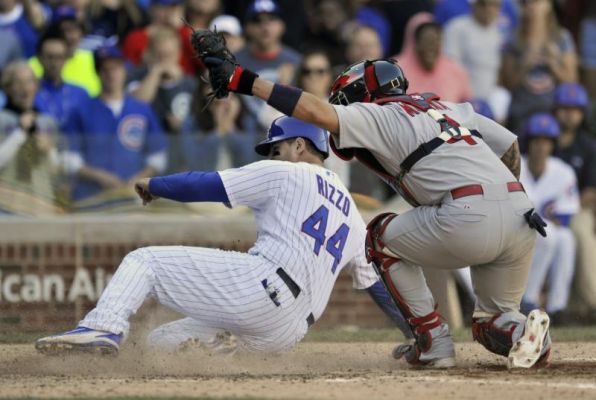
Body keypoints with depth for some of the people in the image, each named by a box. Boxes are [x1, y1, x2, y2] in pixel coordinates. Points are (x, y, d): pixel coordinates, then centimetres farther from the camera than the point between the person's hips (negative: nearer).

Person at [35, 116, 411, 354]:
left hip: (260, 286, -7)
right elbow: (380, 284, 28)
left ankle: (105, 328, -26)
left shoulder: (287, 174, 10)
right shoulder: (352, 216, 30)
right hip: (287, 332, 7)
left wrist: (154, 185, 21)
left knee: (144, 260, 0)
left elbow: (206, 185, 7)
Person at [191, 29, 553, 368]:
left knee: (383, 237, 21)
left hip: (470, 219, -7)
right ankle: (520, 330, -7)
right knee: (491, 324, 27)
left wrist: (241, 79, -6)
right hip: (522, 220, 7)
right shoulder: (448, 108, 29)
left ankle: (434, 341, 13)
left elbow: (314, 110, -5)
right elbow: (510, 146, 25)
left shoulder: (379, 115, 9)